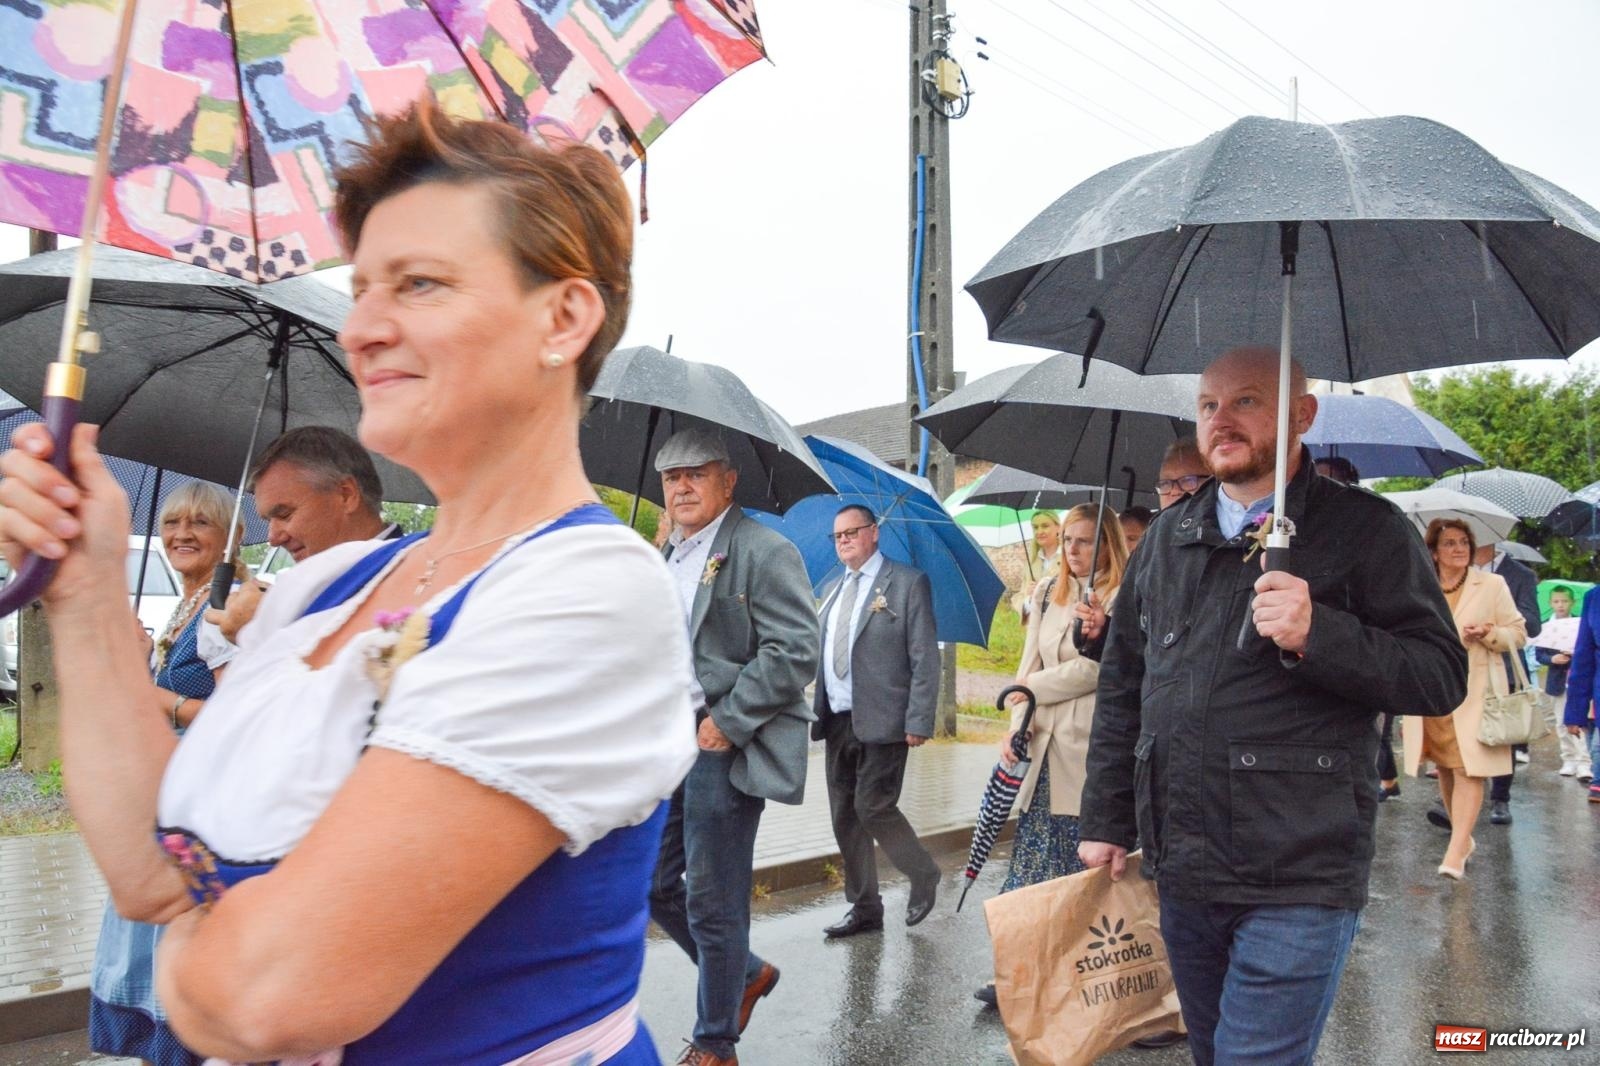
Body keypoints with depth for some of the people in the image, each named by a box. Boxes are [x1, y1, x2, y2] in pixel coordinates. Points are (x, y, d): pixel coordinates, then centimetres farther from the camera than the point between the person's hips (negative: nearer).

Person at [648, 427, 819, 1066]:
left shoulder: (764, 551, -9)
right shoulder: (664, 559, 15)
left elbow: (795, 651, -17)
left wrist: (728, 722, -19)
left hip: (725, 749, -8)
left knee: (712, 902, 1)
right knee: (652, 883, 13)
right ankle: (746, 974, 35)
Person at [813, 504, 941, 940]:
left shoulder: (908, 583, -3)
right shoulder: (836, 591, 16)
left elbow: (925, 659, -8)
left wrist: (919, 721, -15)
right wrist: (817, 711, 9)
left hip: (881, 721, -7)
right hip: (838, 721, 7)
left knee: (873, 807, -10)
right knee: (844, 816, 8)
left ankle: (923, 876, 17)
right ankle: (864, 908, 21)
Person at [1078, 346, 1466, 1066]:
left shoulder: (1365, 530, -3)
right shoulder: (1167, 539, 12)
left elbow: (1443, 675, -7)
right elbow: (1121, 688, 15)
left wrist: (1320, 636, -23)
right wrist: (1105, 822, 12)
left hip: (1298, 883, -5)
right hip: (1180, 875, 6)